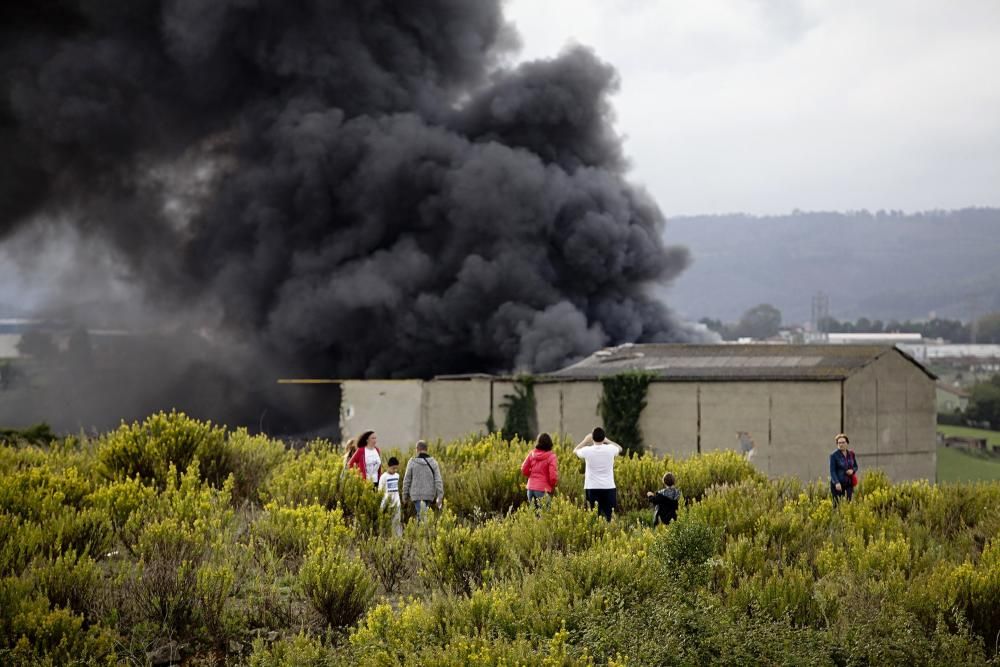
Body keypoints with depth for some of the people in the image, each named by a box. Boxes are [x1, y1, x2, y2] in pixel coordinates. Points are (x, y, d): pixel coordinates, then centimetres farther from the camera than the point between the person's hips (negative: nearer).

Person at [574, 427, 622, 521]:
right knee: (609, 515, 3)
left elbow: (575, 450, 15)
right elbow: (619, 448, 19)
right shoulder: (610, 449, -6)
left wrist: (585, 440, 23)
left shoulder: (587, 450, -9)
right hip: (608, 488, 1)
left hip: (592, 488, -1)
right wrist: (607, 441, 25)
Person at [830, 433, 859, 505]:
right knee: (838, 504, -5)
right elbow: (832, 471, -11)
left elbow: (856, 466, 18)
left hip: (849, 483, 4)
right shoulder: (834, 455, -7)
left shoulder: (851, 454, 7)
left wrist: (852, 470, -6)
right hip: (838, 484, -4)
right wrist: (836, 482, -23)